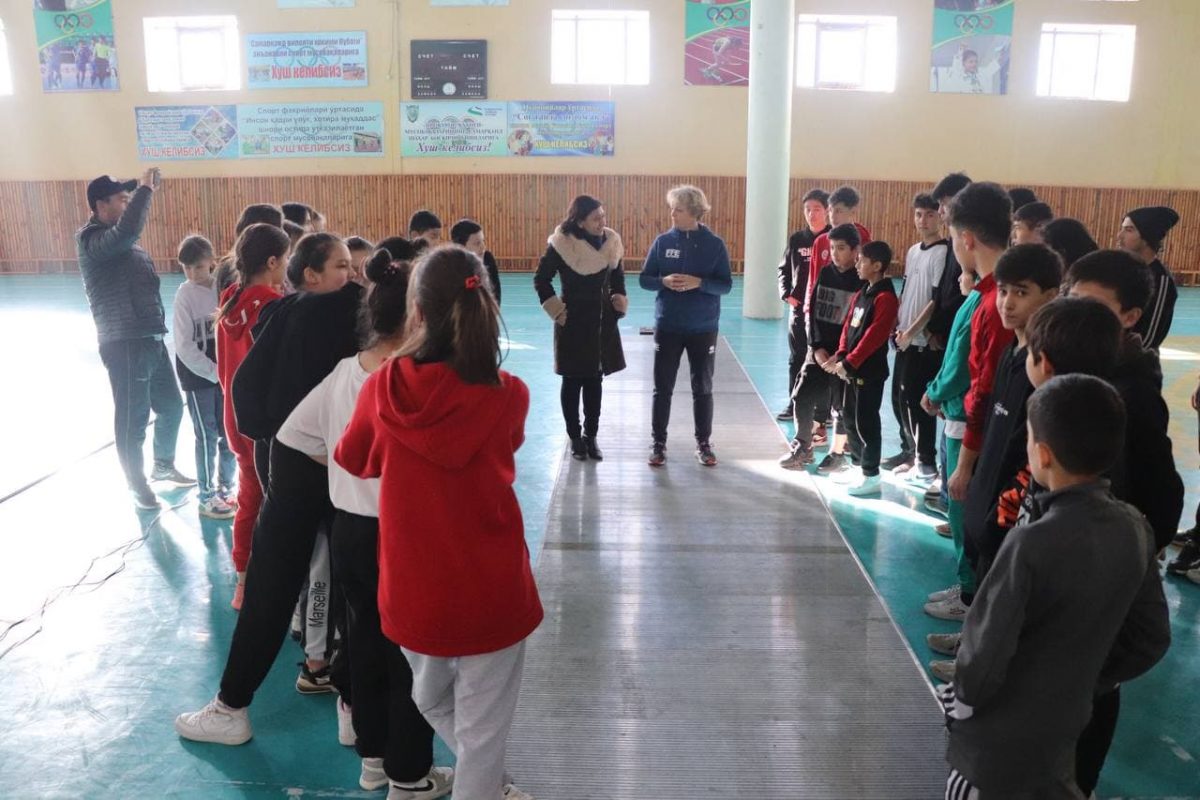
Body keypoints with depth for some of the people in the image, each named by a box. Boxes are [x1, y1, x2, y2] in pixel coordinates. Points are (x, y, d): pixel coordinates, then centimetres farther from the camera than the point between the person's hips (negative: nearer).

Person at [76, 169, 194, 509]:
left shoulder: (123, 241, 16)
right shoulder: (91, 240, -13)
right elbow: (127, 231, -32)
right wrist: (145, 188, -25)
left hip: (152, 339, 9)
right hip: (124, 344, -9)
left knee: (171, 406, 20)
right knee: (133, 418, 3)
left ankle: (163, 466, 42)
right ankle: (137, 484, 22)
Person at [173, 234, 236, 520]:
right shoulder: (186, 294, -9)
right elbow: (184, 346, -11)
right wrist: (214, 372, -13)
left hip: (225, 374, 4)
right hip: (198, 376, -3)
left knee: (230, 434, 9)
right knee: (207, 436, 2)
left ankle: (225, 489, 25)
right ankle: (207, 498, 14)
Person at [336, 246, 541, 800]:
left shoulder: (381, 389, -11)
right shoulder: (509, 395, -14)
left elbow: (352, 462, 8)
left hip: (412, 589, 2)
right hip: (490, 589, -2)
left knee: (432, 701, 29)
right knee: (483, 728, 16)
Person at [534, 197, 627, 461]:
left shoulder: (610, 242, -1)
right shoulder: (562, 245, -15)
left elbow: (617, 276, 15)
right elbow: (541, 280, -5)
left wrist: (620, 302, 5)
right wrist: (556, 310, -8)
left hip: (603, 322, 4)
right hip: (573, 323, -4)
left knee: (595, 380, 10)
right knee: (572, 381, 6)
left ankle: (591, 436, 21)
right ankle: (575, 438, 17)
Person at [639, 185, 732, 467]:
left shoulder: (714, 244, -4)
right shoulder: (663, 241, -1)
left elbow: (726, 285, -5)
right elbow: (644, 279, 1)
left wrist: (699, 282, -21)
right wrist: (664, 281, -19)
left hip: (703, 329, -1)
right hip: (667, 327, 1)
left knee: (703, 388, 9)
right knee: (662, 388, 6)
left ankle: (704, 444, 21)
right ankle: (658, 443, 17)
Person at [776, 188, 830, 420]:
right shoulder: (796, 239, 7)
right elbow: (784, 269, 14)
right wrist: (786, 294, -1)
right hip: (798, 309, 4)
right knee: (796, 360, 12)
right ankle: (794, 404, 22)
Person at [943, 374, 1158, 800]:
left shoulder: (1033, 544, -31)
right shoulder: (1136, 529, -11)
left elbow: (988, 642, -24)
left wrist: (964, 697, -8)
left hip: (1002, 731, -5)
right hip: (1068, 718, 5)